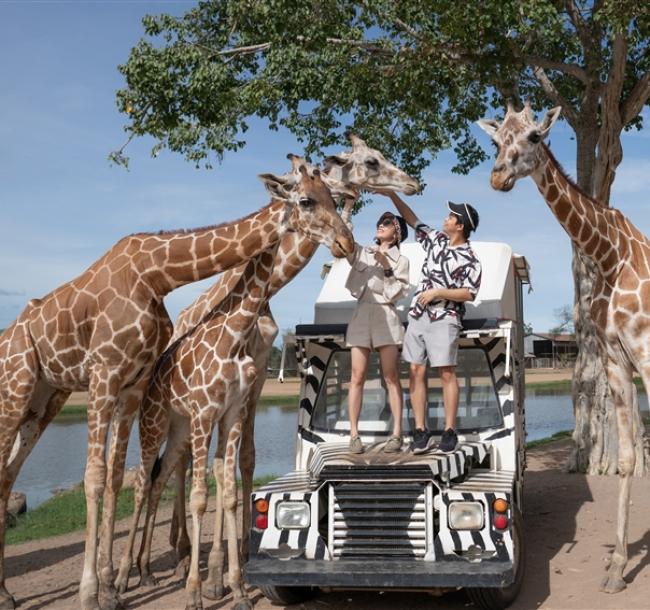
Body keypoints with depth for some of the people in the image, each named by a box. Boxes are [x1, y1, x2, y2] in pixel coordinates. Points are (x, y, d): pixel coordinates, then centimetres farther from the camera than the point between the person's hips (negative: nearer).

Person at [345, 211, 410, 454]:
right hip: (361, 315, 2)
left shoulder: (400, 260, 8)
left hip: (386, 317, -2)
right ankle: (354, 434, -2)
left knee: (391, 378, -4)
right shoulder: (361, 252, 16)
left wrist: (387, 268, -9)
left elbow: (396, 294, -1)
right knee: (357, 377, -2)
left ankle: (397, 434, -2)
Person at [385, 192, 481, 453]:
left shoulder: (469, 259, -6)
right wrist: (392, 195, 17)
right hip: (417, 316, 6)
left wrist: (438, 293, -15)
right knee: (416, 372, 1)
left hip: (444, 320, -6)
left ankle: (449, 432, 1)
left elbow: (468, 294, -10)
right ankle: (421, 431, 3)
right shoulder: (436, 239, 12)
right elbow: (413, 220, 20)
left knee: (447, 374, -4)